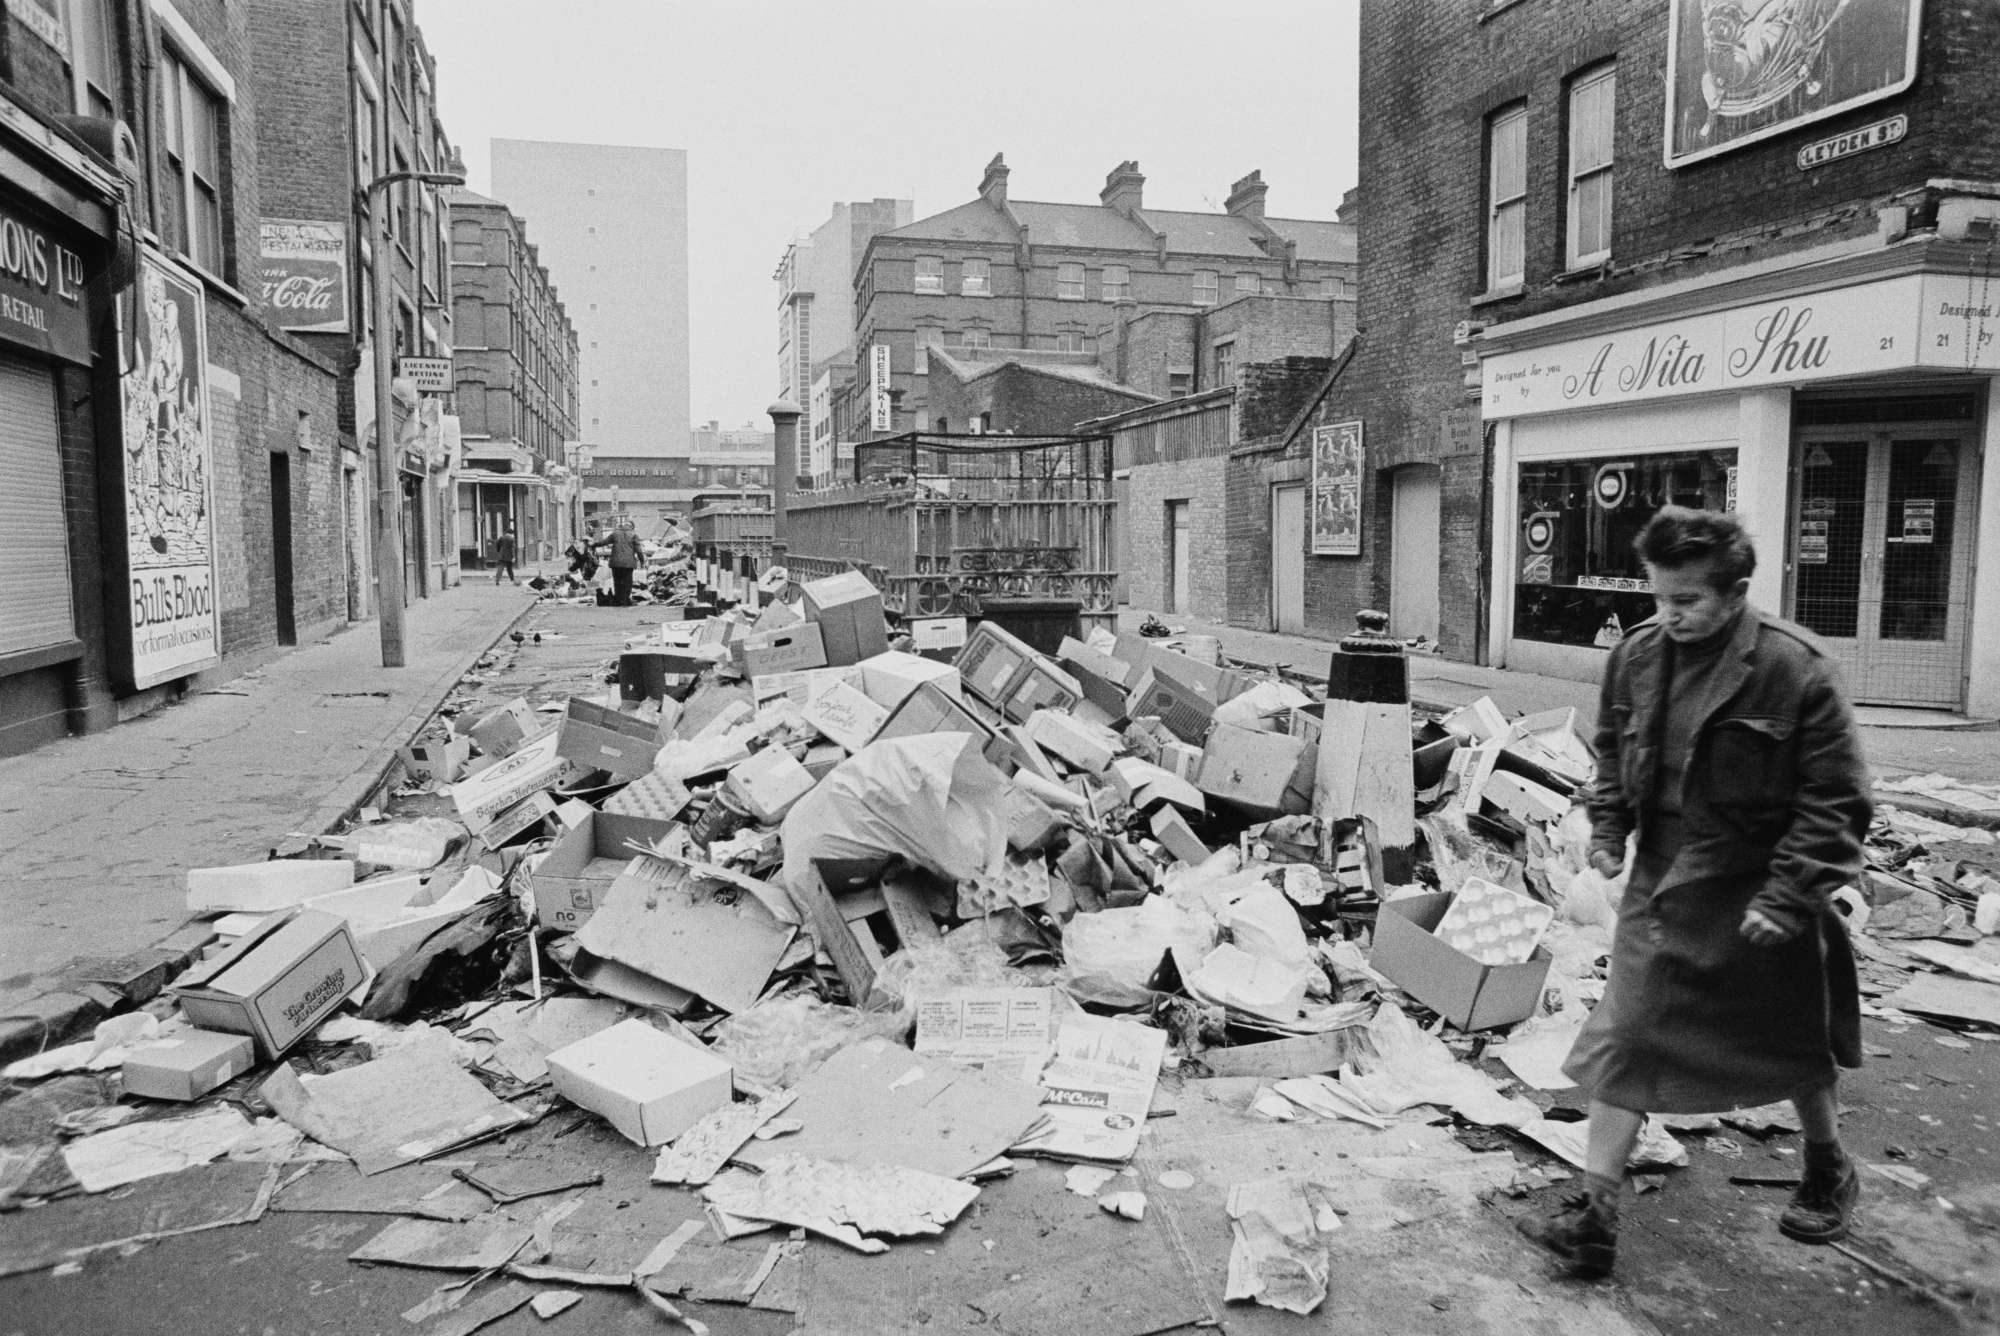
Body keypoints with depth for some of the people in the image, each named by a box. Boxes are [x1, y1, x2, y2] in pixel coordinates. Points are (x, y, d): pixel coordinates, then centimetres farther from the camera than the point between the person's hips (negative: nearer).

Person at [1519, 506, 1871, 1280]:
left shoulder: (1795, 668, -18)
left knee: (1791, 1043, 18)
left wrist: (1788, 894, -18)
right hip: (1662, 882, 4)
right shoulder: (1637, 654, -3)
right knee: (1625, 1039, 0)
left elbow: (1835, 798, -14)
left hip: (1755, 893, -4)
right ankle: (1595, 1214, 6)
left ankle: (1828, 1172, 47)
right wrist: (1609, 827, 2)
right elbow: (1613, 750, 14)